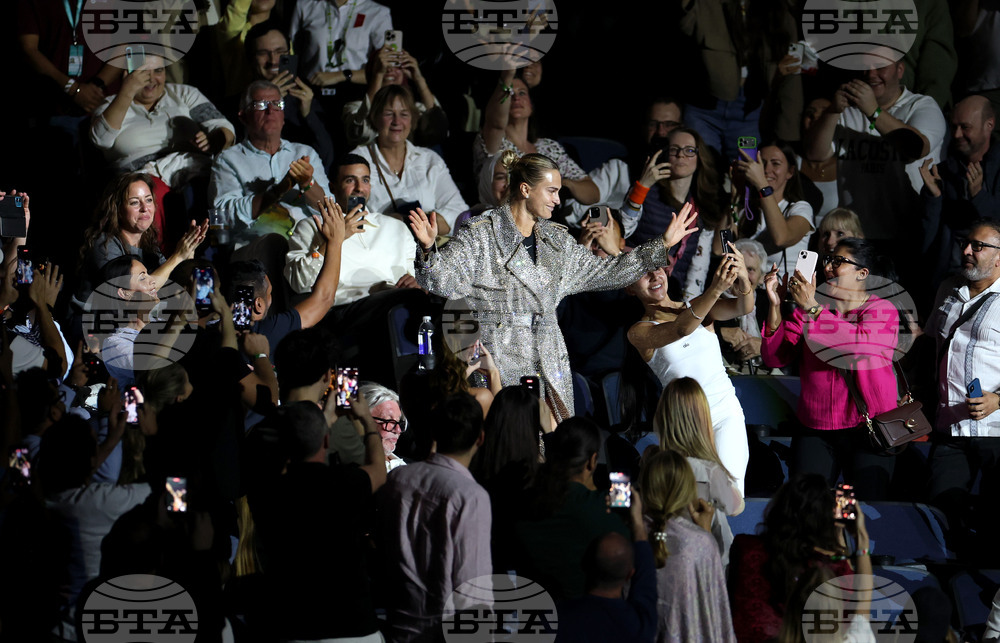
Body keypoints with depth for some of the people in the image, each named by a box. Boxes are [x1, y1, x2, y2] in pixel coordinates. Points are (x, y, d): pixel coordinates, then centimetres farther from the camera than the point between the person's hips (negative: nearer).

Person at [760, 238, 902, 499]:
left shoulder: (882, 310, 1)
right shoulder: (807, 309, 12)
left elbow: (860, 344, -21)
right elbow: (774, 358, 4)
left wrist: (812, 309, -18)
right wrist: (775, 305, -7)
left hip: (867, 428, -3)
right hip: (815, 431, 3)